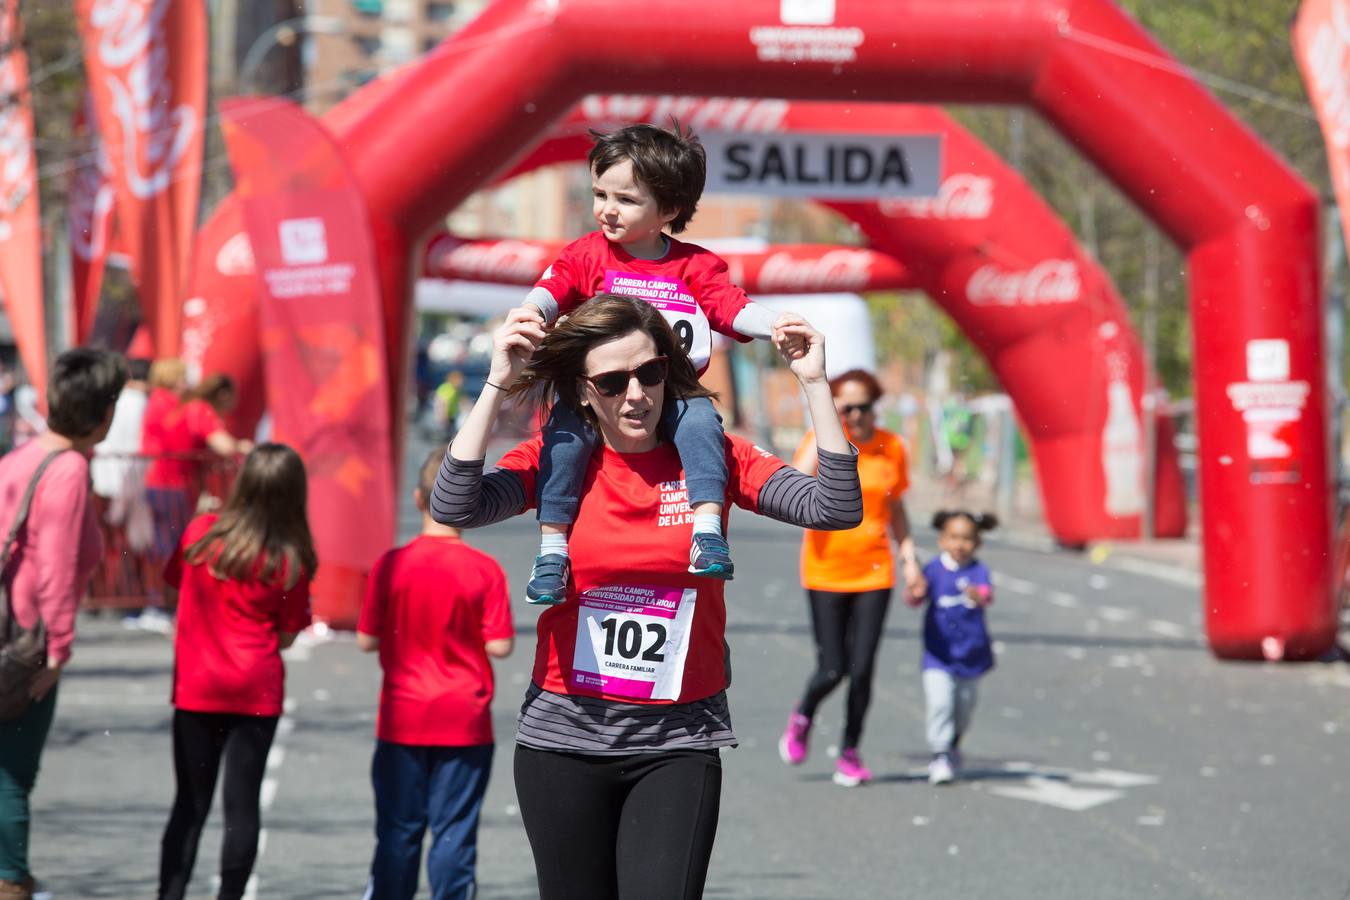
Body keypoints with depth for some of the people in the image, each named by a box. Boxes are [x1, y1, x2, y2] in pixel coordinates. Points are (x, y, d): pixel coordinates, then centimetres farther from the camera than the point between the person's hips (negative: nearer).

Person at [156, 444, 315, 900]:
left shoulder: (200, 532, -5)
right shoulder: (289, 561, -10)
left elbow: (176, 581, 11)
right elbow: (286, 636, -3)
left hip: (195, 688, 2)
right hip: (256, 691, -2)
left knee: (190, 803, 11)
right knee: (242, 805, 4)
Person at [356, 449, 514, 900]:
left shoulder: (392, 565, -7)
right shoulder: (484, 570, -10)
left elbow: (367, 640, -3)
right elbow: (499, 646, -10)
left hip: (402, 722, 1)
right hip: (464, 723, -1)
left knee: (399, 829, 10)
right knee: (455, 830, 3)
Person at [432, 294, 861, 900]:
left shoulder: (711, 458, 0)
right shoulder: (556, 463, -1)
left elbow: (836, 509, -10)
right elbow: (454, 508, -17)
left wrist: (814, 383, -16)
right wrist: (498, 385, -20)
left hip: (678, 743, -1)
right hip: (564, 738, 1)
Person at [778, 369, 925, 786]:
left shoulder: (891, 447, 3)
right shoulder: (820, 441, -6)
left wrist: (909, 559, 9)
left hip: (873, 572, 2)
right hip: (825, 570, -2)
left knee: (862, 669, -3)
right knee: (831, 670, -2)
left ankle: (850, 752, 14)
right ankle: (802, 717, 31)